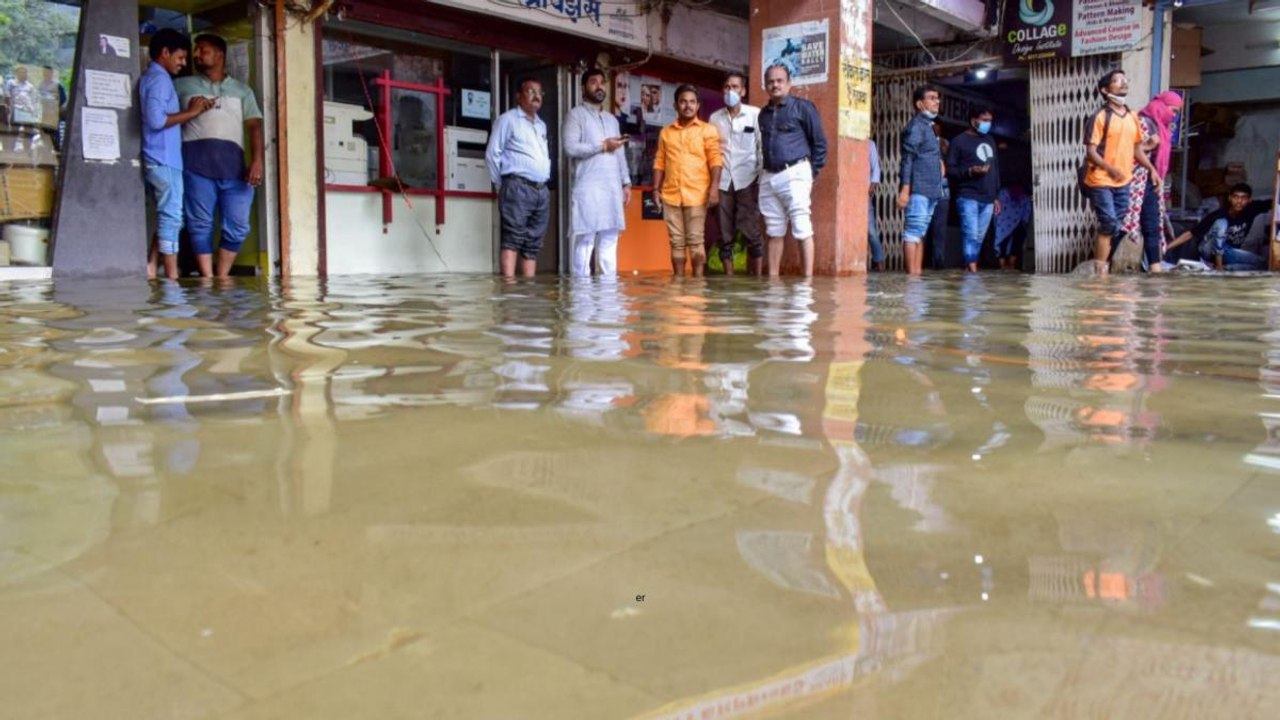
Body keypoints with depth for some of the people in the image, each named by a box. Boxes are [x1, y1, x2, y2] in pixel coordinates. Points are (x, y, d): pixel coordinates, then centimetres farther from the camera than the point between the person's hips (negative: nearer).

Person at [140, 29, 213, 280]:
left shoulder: (151, 78, 21)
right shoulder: (159, 79, -10)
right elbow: (156, 120, -22)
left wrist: (192, 109, 10)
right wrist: (190, 113, -13)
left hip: (160, 160, 10)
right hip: (164, 160, -10)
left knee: (166, 217, 12)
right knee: (172, 217, -7)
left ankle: (150, 269, 12)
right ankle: (172, 276, -6)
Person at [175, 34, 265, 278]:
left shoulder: (242, 90, 19)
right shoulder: (183, 85, 19)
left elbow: (254, 125, 7)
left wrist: (257, 160, -6)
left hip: (233, 163, 1)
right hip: (196, 161, -1)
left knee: (238, 225, -4)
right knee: (200, 224, -4)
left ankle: (222, 278, 6)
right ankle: (208, 280, -2)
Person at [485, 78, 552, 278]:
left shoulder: (542, 125, 22)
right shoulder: (508, 119, 1)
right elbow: (492, 154, -2)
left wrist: (544, 182, 14)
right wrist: (502, 185, 0)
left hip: (541, 190, 7)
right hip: (517, 187, -7)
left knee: (533, 243, 5)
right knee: (512, 239, -12)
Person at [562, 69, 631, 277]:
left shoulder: (612, 119, 23)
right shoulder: (576, 115, 2)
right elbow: (571, 148, -11)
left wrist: (626, 183, 12)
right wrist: (603, 145, -8)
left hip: (612, 187, 6)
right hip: (588, 187, -6)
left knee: (610, 238, 5)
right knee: (585, 238, -8)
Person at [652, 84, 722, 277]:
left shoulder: (708, 129, 4)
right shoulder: (666, 132, 14)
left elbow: (715, 160, -3)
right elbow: (660, 162, 12)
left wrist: (714, 187, -13)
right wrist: (656, 189, 4)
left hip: (697, 194, -3)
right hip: (671, 195, 3)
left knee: (696, 240, -1)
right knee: (676, 241, 6)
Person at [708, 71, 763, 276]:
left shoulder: (755, 114, 2)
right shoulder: (715, 117, 11)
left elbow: (763, 147, 1)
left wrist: (763, 179, -4)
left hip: (747, 180, -3)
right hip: (722, 181, 3)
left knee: (752, 233, -5)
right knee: (725, 236, 3)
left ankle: (757, 278, 0)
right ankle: (728, 277, 8)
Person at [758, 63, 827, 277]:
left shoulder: (802, 107, 1)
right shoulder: (764, 113, 17)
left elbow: (819, 142, 2)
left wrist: (812, 173, -2)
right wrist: (766, 172, 15)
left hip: (794, 173, -6)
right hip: (768, 177, 6)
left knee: (802, 229, -8)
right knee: (774, 231, 8)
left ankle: (808, 277, -9)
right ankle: (772, 277, 12)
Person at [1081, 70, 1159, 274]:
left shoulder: (1132, 117, 12)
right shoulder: (1100, 117, -8)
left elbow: (1137, 147, 20)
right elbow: (1091, 151, -13)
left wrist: (1152, 169, 10)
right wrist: (1110, 168, -27)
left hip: (1123, 182, 7)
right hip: (1101, 182, -7)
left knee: (1117, 227, 7)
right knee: (1110, 225, -13)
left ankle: (1101, 265, 16)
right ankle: (1100, 269, -4)